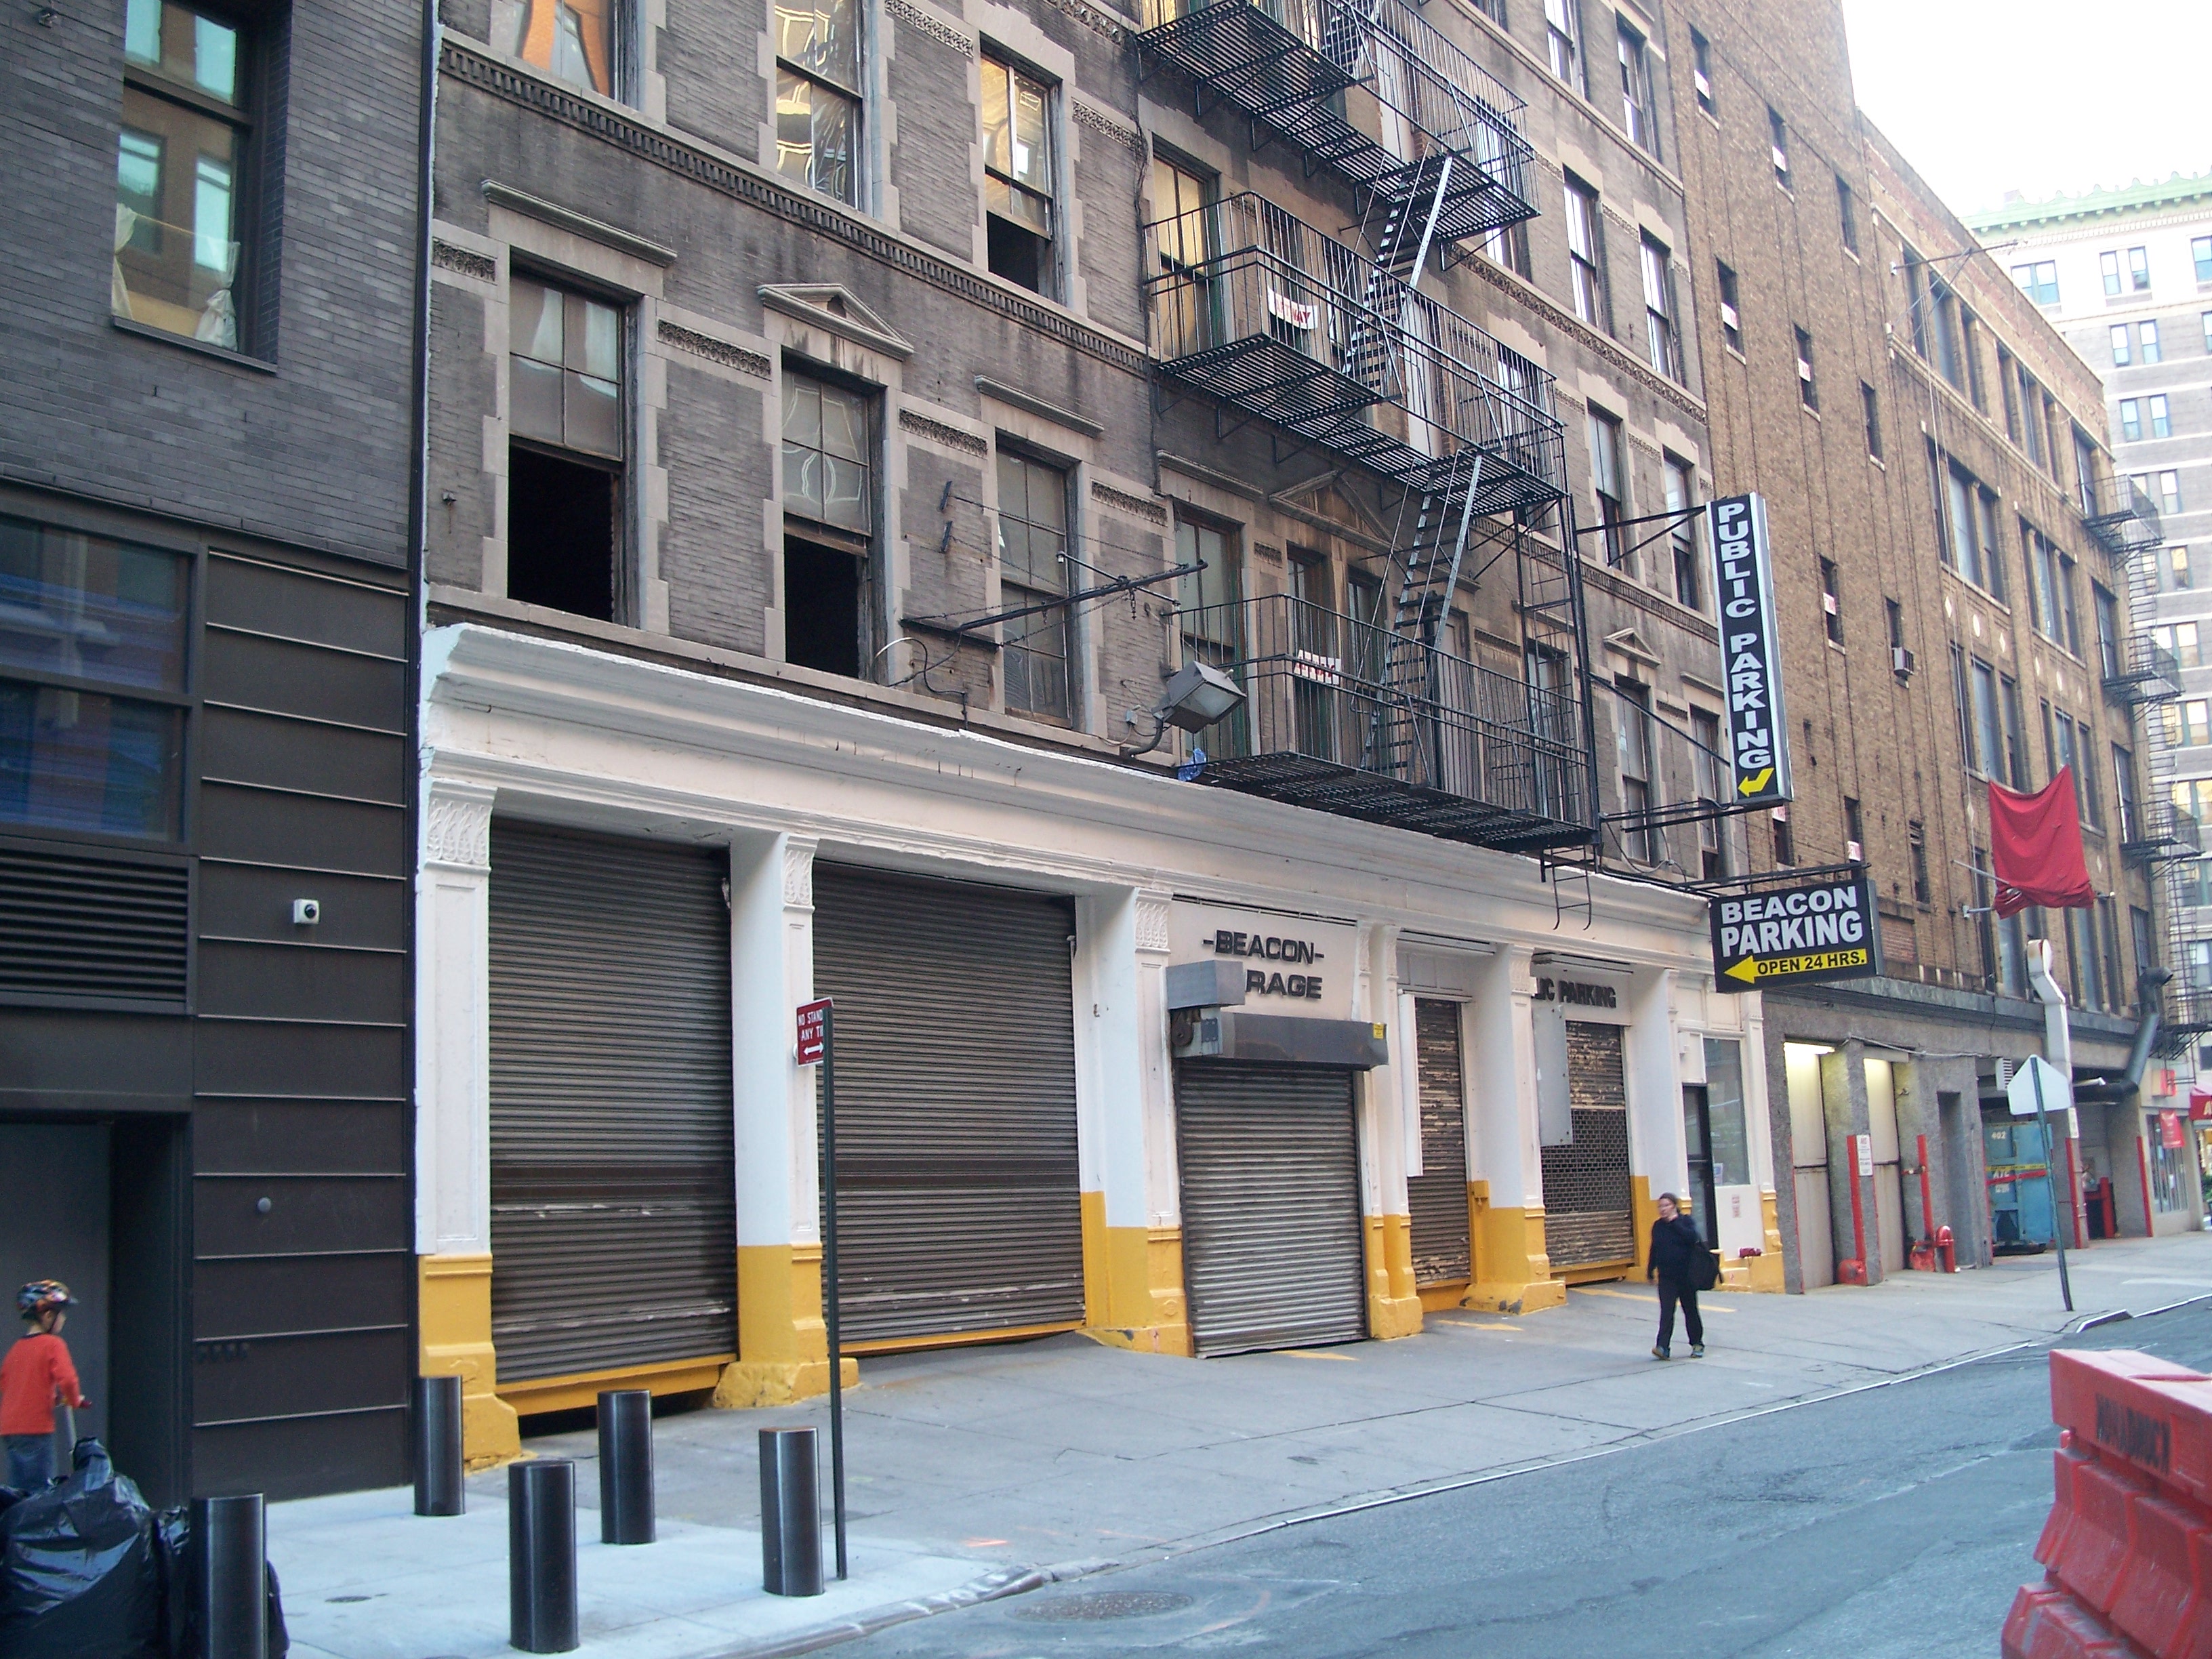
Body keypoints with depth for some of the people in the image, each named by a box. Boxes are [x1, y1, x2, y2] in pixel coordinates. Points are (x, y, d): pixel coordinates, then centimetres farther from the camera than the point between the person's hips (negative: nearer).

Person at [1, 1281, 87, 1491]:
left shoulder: (18, 1346, 12)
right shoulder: (53, 1344, -9)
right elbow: (67, 1379, -19)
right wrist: (75, 1400, 1)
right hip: (36, 1426, -7)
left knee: (17, 1491, 11)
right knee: (41, 1489, -5)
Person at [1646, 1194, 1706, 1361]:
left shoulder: (1686, 1222, -3)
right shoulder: (1658, 1226, 8)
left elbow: (1692, 1237, -23)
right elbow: (1654, 1250, 16)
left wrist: (1675, 1222, -19)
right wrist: (1650, 1270, 17)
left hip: (1686, 1275, -2)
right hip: (1666, 1277, 2)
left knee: (1690, 1310, 9)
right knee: (1666, 1312, -9)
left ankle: (1697, 1344, 24)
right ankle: (1663, 1347, -17)